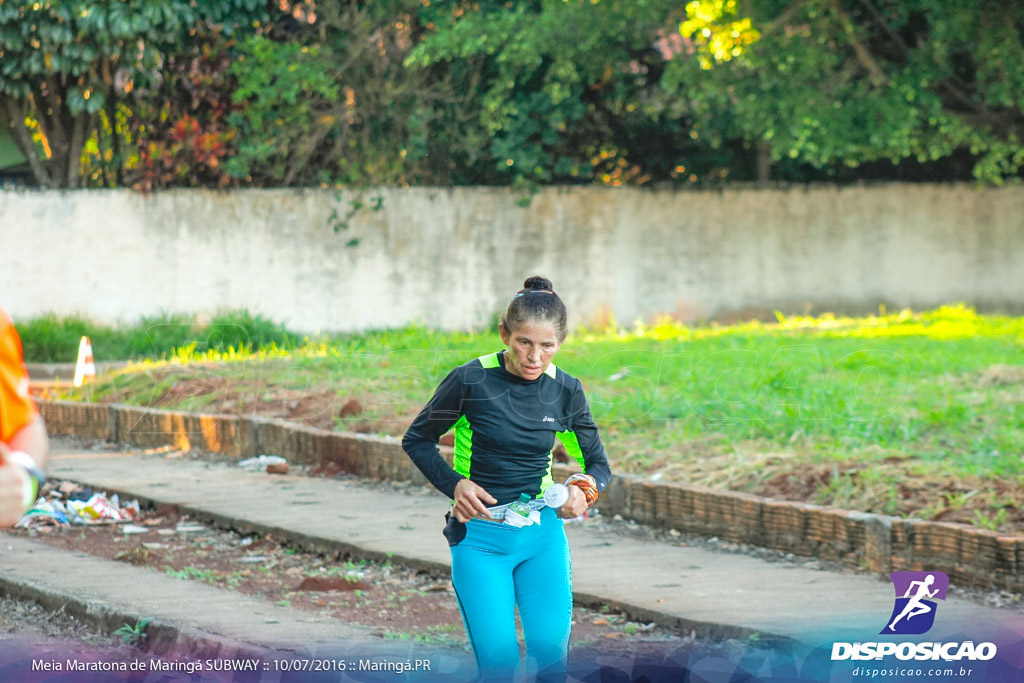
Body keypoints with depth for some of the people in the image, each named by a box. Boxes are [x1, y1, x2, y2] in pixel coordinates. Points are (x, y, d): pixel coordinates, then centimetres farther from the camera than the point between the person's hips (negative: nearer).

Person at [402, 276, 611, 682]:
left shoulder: (565, 390, 0)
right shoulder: (471, 381, -11)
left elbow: (598, 465, 12)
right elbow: (417, 440, 3)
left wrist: (584, 489, -11)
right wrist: (454, 484, -13)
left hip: (543, 535, 3)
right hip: (479, 537, -3)